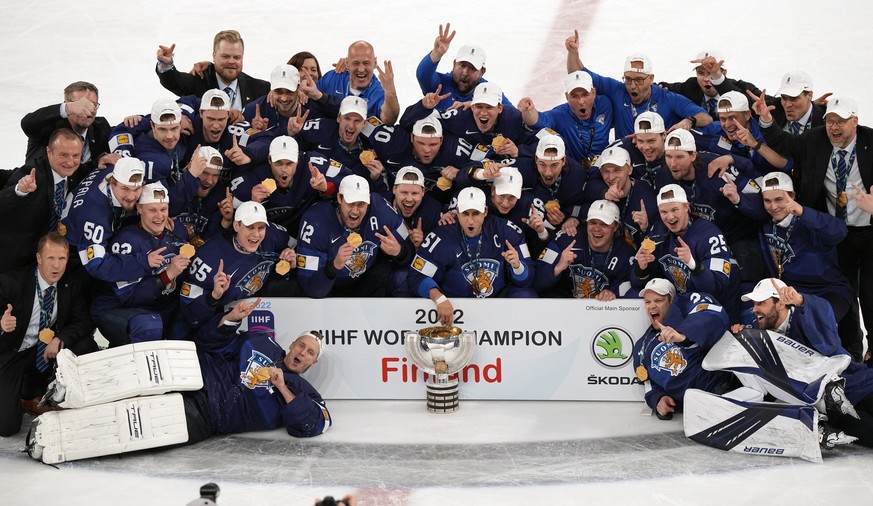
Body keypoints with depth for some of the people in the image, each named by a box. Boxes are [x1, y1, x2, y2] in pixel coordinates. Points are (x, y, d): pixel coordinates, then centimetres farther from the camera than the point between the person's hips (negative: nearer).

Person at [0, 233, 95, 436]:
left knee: (86, 345, -20)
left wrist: (60, 339, -24)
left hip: (45, 351, 5)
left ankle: (32, 394, 0)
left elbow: (84, 322, -7)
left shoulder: (71, 287, -3)